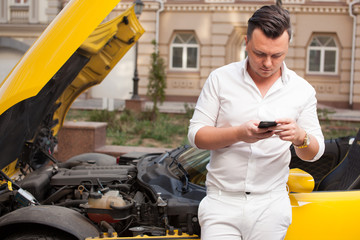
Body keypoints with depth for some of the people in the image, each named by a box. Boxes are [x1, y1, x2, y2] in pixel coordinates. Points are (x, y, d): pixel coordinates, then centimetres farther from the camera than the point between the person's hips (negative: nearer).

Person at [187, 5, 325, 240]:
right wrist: (238, 134, -20)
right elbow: (196, 135, -3)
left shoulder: (302, 90, 4)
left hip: (270, 205, 2)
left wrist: (300, 138, -18)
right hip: (222, 201, -1)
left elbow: (316, 152, 6)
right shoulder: (220, 79, 0)